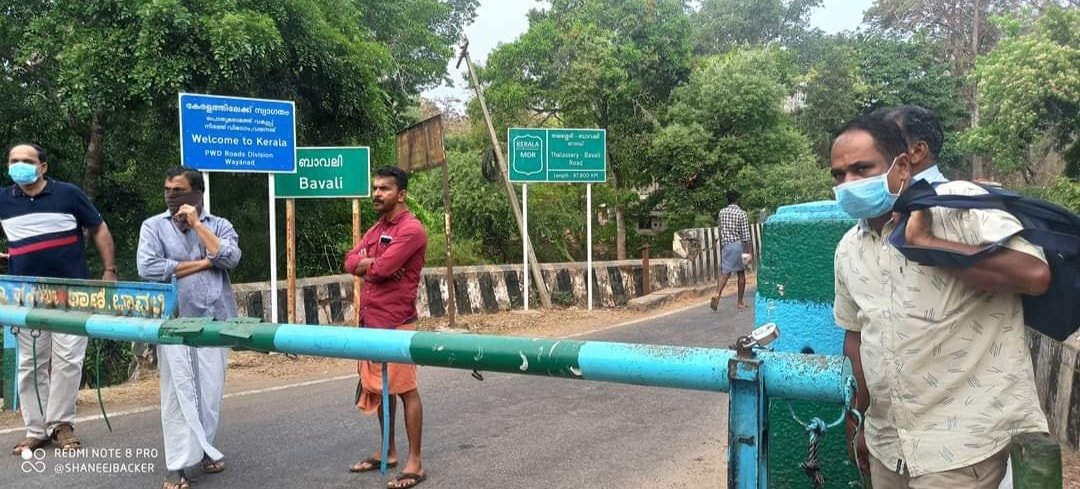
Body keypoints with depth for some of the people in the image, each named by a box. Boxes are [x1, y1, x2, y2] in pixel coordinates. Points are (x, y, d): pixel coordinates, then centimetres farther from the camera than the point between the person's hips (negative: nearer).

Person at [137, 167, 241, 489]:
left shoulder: (219, 225, 10)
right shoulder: (153, 226, 6)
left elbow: (229, 259, -9)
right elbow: (148, 269, -9)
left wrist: (197, 223, -6)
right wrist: (202, 264, -5)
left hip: (214, 319, 1)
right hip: (174, 320, -1)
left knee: (211, 389, 6)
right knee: (178, 390, -3)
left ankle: (204, 450, 22)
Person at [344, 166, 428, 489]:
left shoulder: (411, 230, -13)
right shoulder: (376, 228, 16)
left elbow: (381, 269, -21)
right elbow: (350, 262, 7)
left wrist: (367, 264, 0)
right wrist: (373, 261, -11)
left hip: (396, 323, -9)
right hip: (370, 321, 9)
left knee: (405, 390, -5)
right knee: (379, 388, 16)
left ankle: (415, 463, 1)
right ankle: (388, 452, 28)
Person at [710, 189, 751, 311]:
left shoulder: (722, 212, 6)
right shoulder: (742, 213, -7)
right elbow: (745, 234, -10)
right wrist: (748, 251, -8)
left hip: (726, 245, 3)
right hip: (739, 245, -3)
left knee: (725, 273, -2)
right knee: (741, 273, 9)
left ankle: (717, 295, -26)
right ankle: (740, 302, 13)